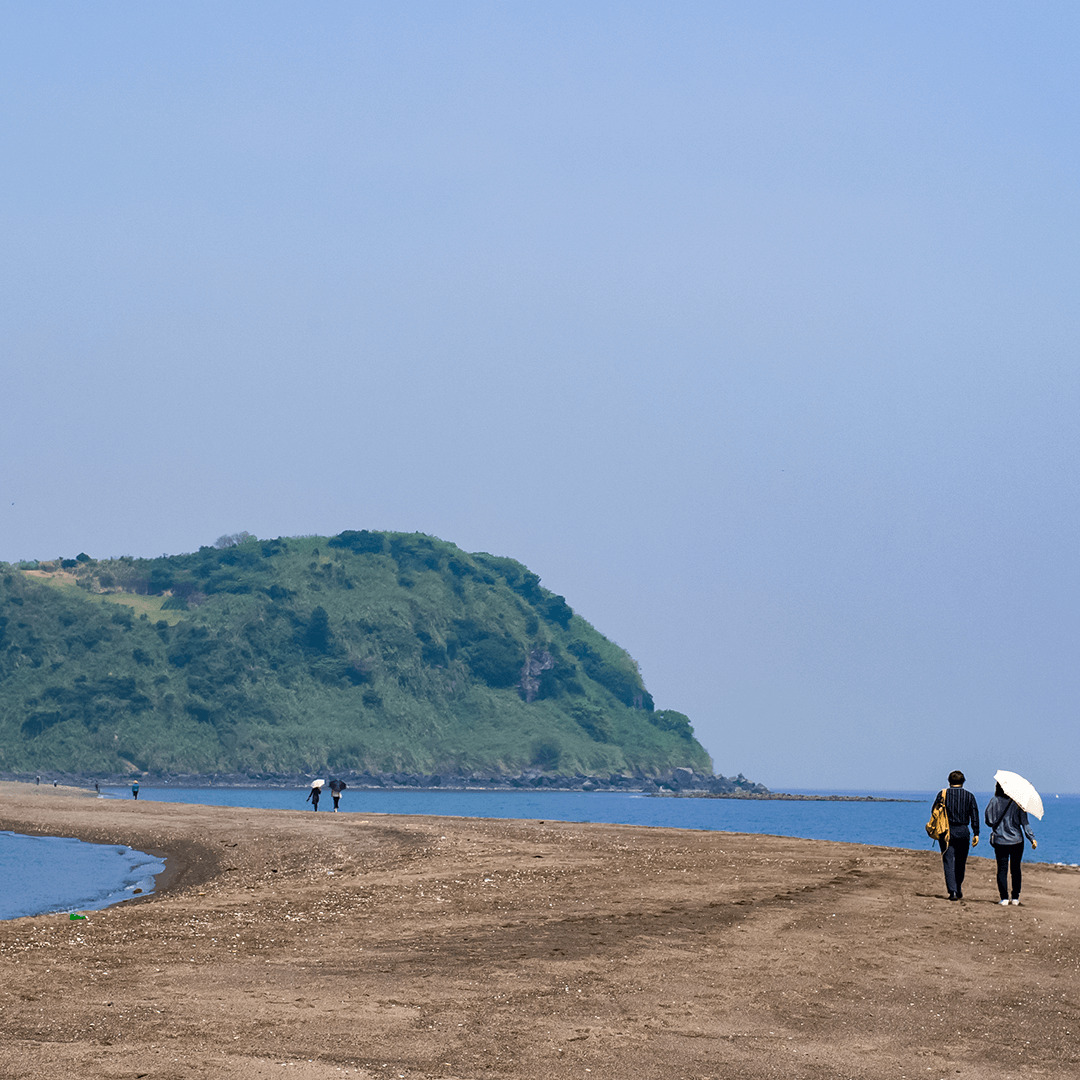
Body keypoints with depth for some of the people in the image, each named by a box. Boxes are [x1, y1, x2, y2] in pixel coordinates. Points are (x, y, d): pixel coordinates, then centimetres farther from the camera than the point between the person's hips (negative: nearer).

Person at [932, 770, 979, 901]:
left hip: (946, 831, -2)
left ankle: (952, 891, -16)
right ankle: (959, 891, 25)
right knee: (960, 863, 14)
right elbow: (974, 816, 0)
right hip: (963, 831, 2)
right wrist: (976, 834, 0)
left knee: (949, 863, -3)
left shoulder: (943, 794, 1)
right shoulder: (969, 796, 4)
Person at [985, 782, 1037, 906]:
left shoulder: (994, 802, -5)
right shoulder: (1018, 803, -3)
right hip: (1016, 840, 1)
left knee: (1002, 869, 3)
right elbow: (1024, 823, -5)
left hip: (1000, 841, -1)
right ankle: (1015, 897, 14)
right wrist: (1032, 838, -2)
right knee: (1015, 869, 12)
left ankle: (1004, 898, -5)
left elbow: (989, 821, -5)